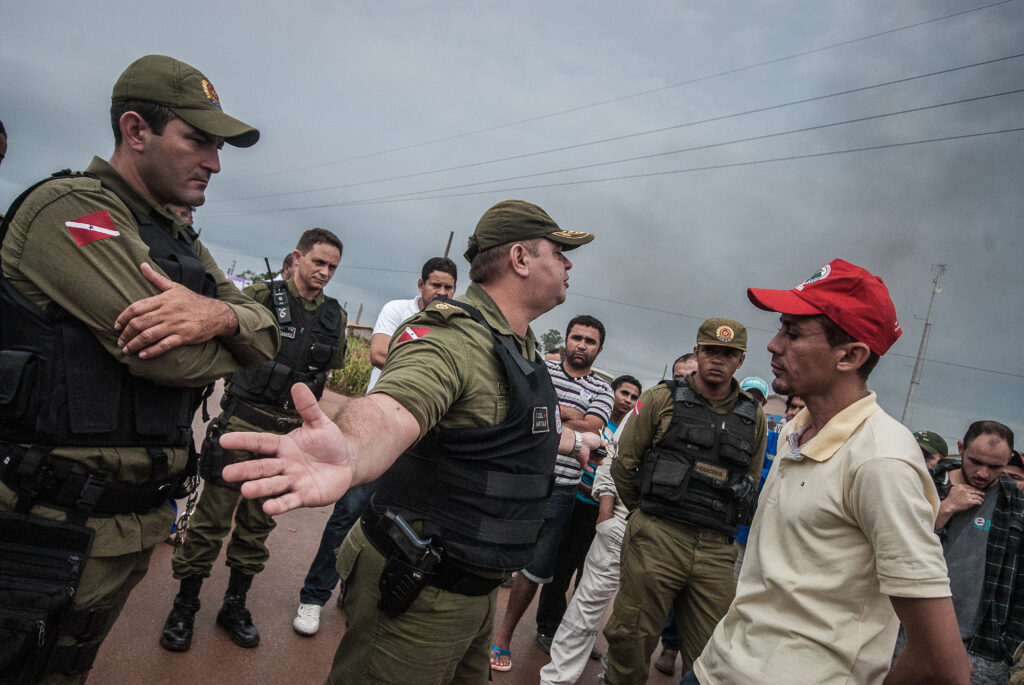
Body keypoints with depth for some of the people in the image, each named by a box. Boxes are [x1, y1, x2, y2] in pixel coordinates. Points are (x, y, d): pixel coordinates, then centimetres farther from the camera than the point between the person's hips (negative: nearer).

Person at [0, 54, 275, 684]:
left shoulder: (181, 242, 13)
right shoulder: (69, 208, -15)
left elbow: (268, 339, 2)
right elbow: (180, 359, -26)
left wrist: (222, 314, -21)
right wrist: (227, 337, -3)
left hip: (142, 518, 8)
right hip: (58, 525, -8)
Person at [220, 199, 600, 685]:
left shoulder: (522, 348, 9)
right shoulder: (455, 335, -23)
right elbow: (394, 409, -43)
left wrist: (574, 441, 43)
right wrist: (350, 453, -64)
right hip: (421, 592, -9)